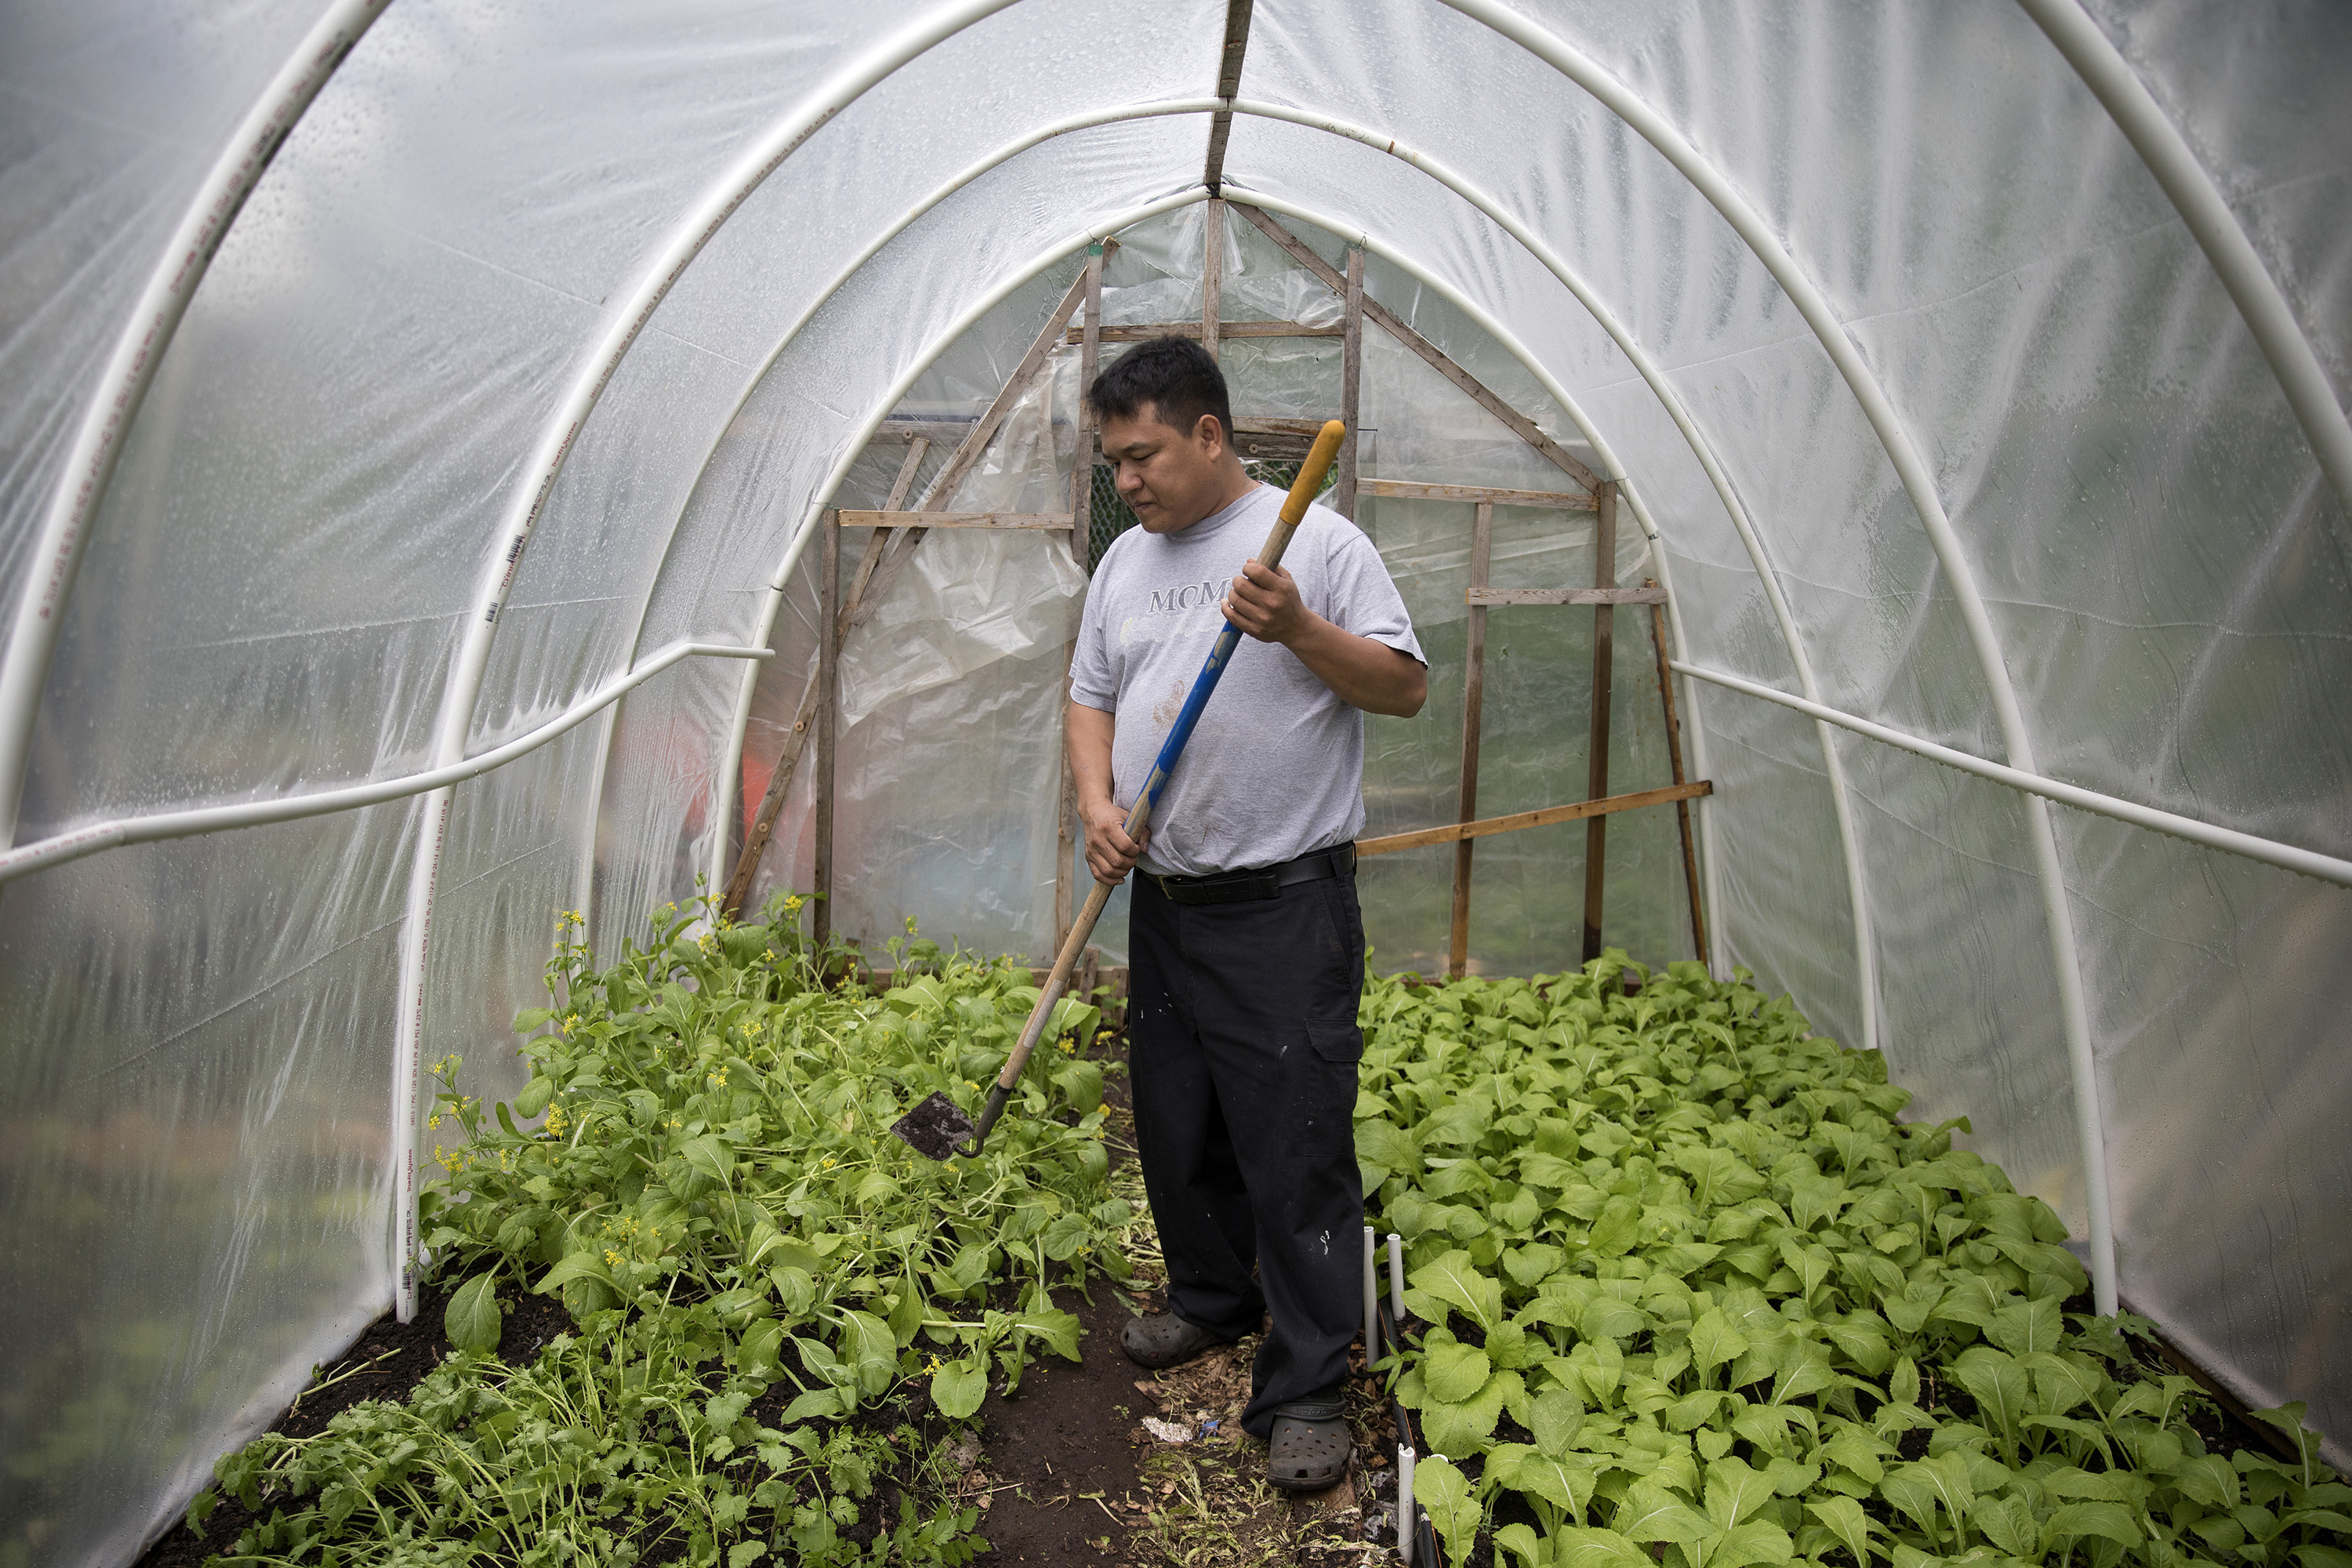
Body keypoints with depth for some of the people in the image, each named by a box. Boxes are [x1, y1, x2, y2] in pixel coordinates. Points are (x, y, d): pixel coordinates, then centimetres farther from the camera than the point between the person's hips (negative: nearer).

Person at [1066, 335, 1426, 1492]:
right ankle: (1212, 1298, 39)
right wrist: (1098, 805, -1)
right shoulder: (1125, 560, 13)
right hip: (1163, 903, 7)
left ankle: (1304, 1391, 9)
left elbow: (1405, 687, -7)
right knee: (1175, 1126, 18)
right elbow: (1091, 696, 17)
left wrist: (1298, 630, -23)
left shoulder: (1315, 540, -5)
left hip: (1286, 909, -6)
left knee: (1297, 1149, -4)